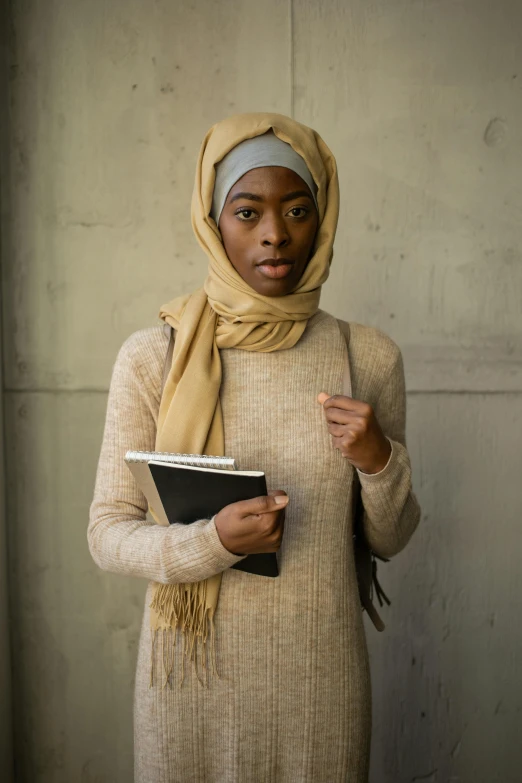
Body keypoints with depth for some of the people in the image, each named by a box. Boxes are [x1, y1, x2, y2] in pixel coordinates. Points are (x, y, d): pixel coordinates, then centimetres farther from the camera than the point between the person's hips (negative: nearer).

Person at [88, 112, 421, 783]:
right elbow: (107, 532, -6)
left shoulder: (368, 356, -5)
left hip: (321, 675, 1)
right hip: (193, 670, -1)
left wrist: (379, 462, -16)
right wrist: (212, 542, -23)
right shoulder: (152, 356, -9)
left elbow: (390, 540, 3)